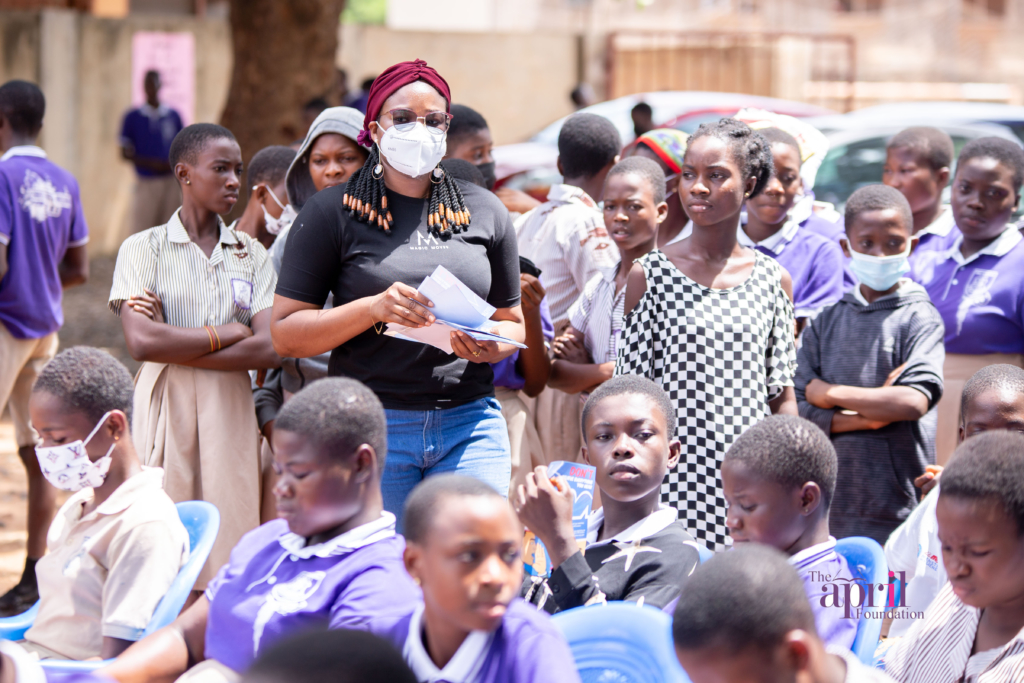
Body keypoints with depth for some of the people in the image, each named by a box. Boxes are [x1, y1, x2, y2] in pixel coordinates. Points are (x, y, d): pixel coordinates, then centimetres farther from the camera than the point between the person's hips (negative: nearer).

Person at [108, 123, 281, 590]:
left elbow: (269, 349, -2)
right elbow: (141, 341, -11)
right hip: (164, 407, -2)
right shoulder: (143, 249, 4)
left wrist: (175, 345, -8)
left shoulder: (251, 254, 12)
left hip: (230, 409, 3)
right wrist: (226, 333, -4)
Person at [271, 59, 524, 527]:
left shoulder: (483, 211, 13)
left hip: (470, 421, 2)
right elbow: (285, 334, -1)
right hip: (372, 426, -2)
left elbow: (513, 323, 19)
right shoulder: (334, 213, 3)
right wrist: (374, 308, -15)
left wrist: (489, 344, -5)